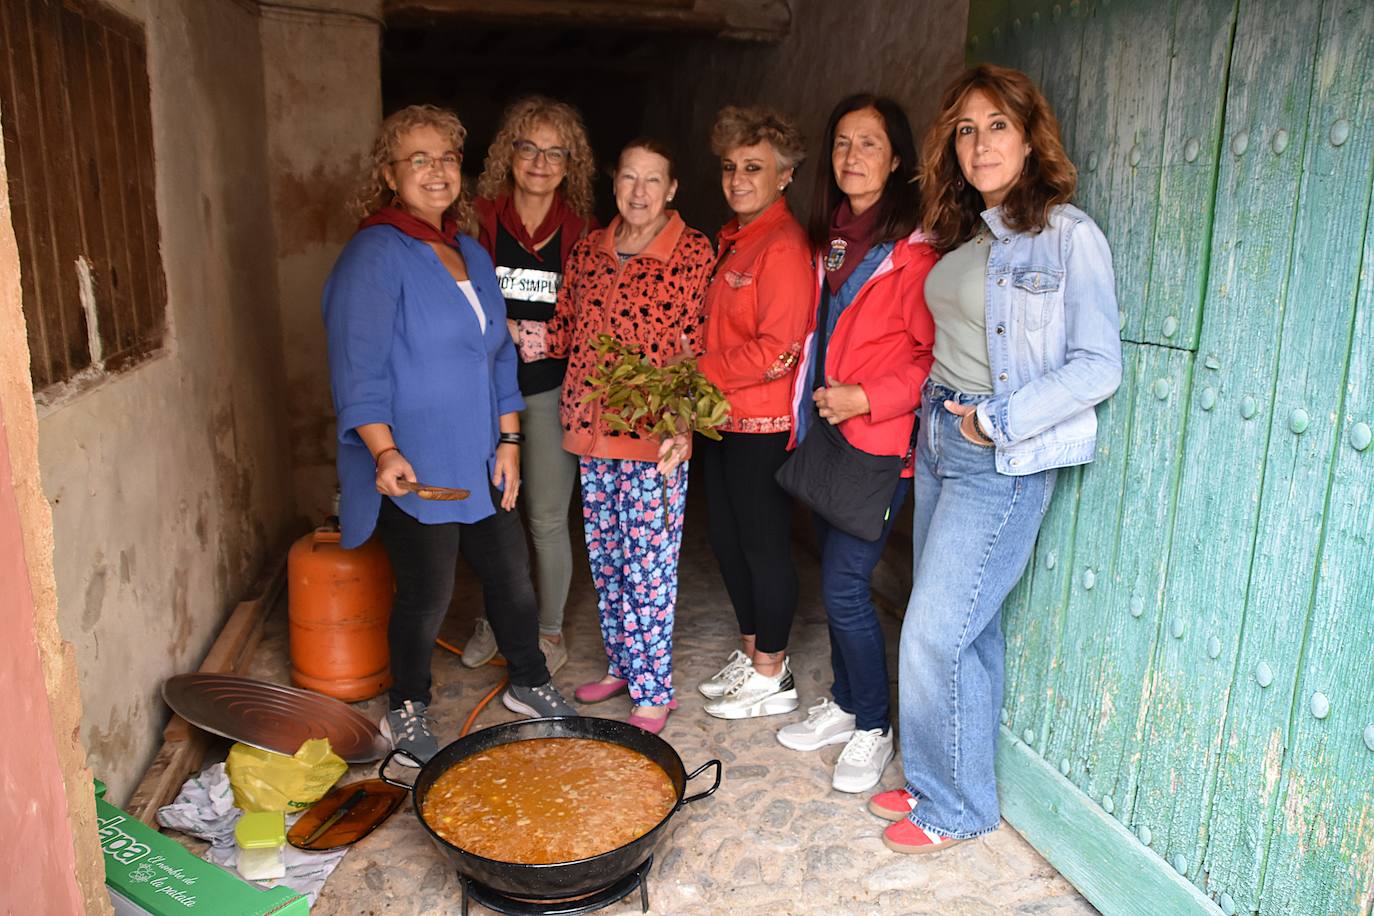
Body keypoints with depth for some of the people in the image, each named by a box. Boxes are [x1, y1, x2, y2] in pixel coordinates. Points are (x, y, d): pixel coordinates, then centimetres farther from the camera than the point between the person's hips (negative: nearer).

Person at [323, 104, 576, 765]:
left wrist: (507, 440, 9)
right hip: (413, 469, -7)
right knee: (426, 594, 5)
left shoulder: (472, 255, 12)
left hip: (479, 464, 7)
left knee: (512, 576, 15)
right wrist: (385, 452, -26)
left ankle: (528, 683, 38)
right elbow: (358, 368, -17)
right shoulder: (374, 256, -12)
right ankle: (407, 713, 30)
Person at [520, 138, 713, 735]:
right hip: (591, 429, 6)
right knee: (605, 561, 16)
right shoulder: (588, 251, 10)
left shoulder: (693, 253, -6)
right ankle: (620, 665, 34)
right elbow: (565, 331, 13)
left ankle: (653, 693, 15)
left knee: (649, 568, 0)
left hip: (654, 436, -5)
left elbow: (697, 350, -9)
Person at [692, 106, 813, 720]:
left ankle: (772, 676, 20)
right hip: (720, 418, 9)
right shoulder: (729, 242, 13)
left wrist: (698, 372, -17)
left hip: (762, 425, -9)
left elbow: (778, 351, -22)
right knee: (726, 538, 17)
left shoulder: (783, 247, -15)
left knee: (764, 543, 3)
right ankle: (751, 651, 35)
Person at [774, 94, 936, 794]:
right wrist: (807, 408, 9)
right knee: (835, 578, 15)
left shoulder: (913, 250, -13)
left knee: (845, 587, -5)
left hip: (879, 444, -7)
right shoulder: (829, 239, 12)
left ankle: (873, 729, 15)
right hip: (826, 435, 8)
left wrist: (866, 398, -19)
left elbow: (936, 357, -14)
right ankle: (844, 705, 32)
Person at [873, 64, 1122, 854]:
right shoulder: (961, 238, 12)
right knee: (967, 628, 14)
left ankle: (956, 806, 15)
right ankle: (939, 780, 28)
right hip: (940, 437, 7)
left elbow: (1098, 367, -14)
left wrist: (997, 419, -15)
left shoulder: (1068, 235, -10)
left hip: (1004, 459, -7)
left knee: (935, 634, -4)